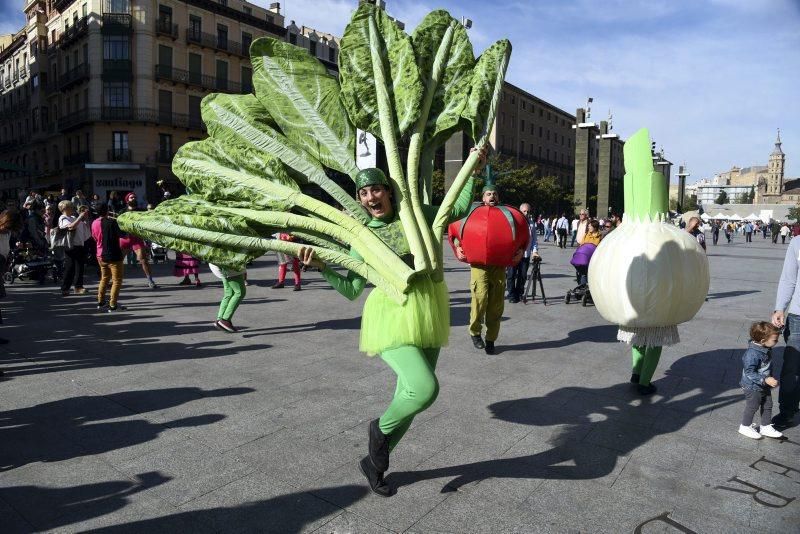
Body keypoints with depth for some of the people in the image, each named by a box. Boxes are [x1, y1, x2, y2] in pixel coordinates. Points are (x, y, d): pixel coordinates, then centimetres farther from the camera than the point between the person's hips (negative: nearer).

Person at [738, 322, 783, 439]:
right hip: (753, 387, -9)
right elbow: (749, 373, -29)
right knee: (752, 407, 8)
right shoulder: (752, 354, -33)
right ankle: (745, 427, 27)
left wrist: (771, 378, 20)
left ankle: (766, 427, 35)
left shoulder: (766, 349, -3)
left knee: (767, 406, 18)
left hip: (765, 386, 9)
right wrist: (766, 380, -31)